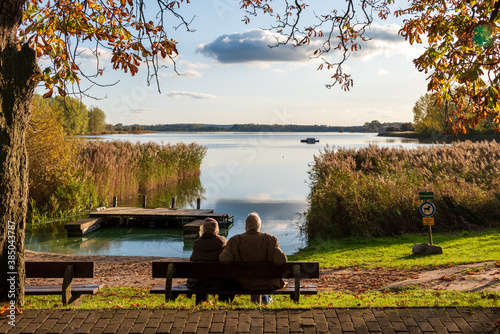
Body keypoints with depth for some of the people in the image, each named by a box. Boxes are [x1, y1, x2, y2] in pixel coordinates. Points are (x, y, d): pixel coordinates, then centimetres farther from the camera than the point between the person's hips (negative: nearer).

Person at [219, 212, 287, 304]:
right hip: (267, 284, -1)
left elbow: (223, 260, -22)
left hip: (244, 284, 1)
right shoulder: (270, 240, -16)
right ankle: (264, 296, 46)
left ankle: (255, 297, 41)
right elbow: (281, 260, -23)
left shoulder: (235, 241, -15)